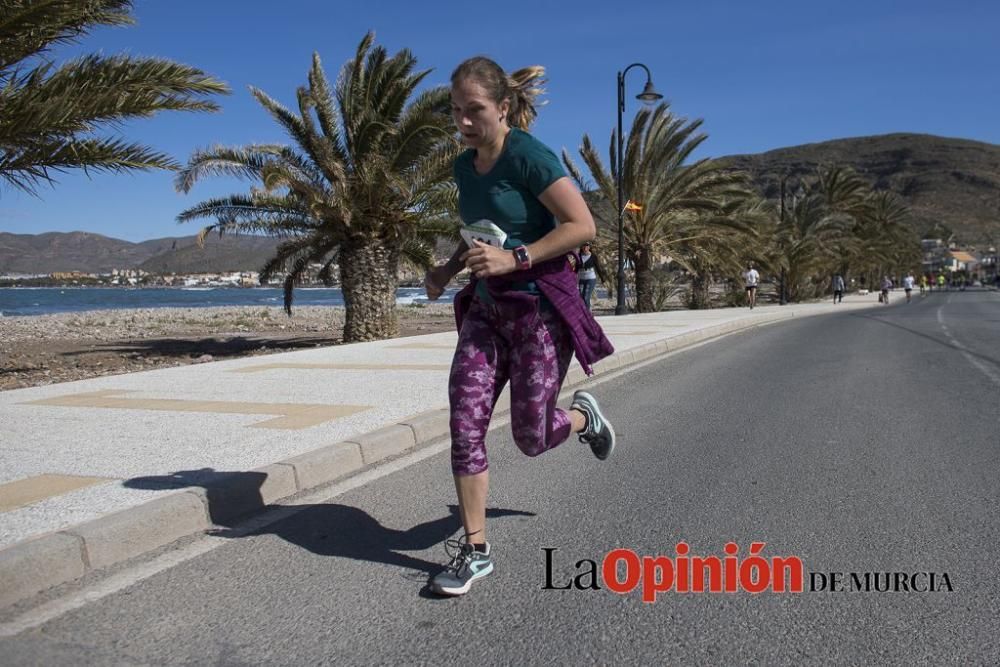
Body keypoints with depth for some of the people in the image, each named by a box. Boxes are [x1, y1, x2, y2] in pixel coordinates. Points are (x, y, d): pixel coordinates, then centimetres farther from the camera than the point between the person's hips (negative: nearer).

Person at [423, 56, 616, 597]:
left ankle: (583, 416, 39)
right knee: (465, 424, -4)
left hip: (541, 305, -6)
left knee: (530, 437, 3)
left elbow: (582, 226, -18)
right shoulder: (464, 166, 8)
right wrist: (448, 269, 7)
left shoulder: (528, 156, -15)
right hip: (486, 307, 7)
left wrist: (514, 259, -25)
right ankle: (475, 550, 7)